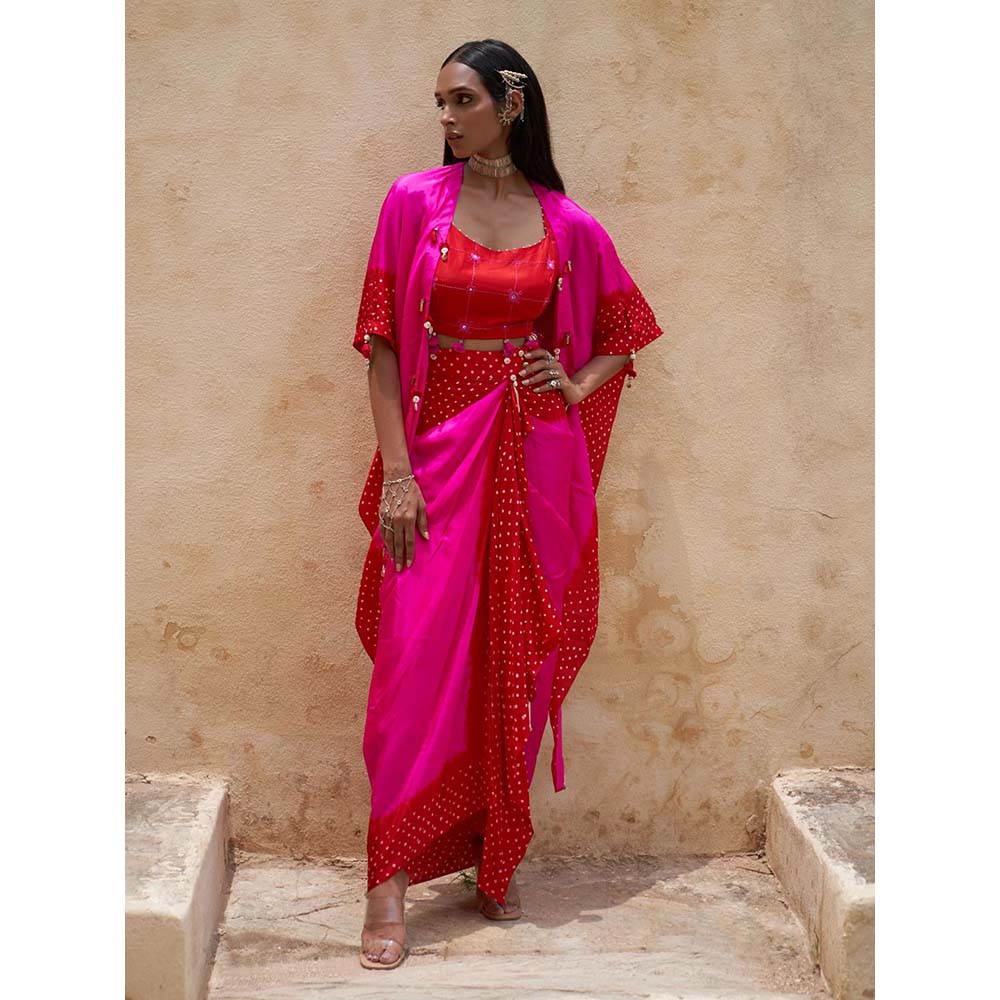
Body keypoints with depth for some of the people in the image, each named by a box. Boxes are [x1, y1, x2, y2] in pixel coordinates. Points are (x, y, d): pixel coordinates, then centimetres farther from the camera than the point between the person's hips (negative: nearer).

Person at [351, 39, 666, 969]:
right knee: (417, 657, -6)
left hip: (537, 456, 2)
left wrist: (578, 386, -2)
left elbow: (625, 332, 18)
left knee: (517, 662, 6)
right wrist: (396, 471, -10)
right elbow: (383, 344, -2)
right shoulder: (413, 201, 2)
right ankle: (389, 882, 1)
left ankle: (497, 856, 22)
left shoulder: (567, 224, 6)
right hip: (440, 447, -2)